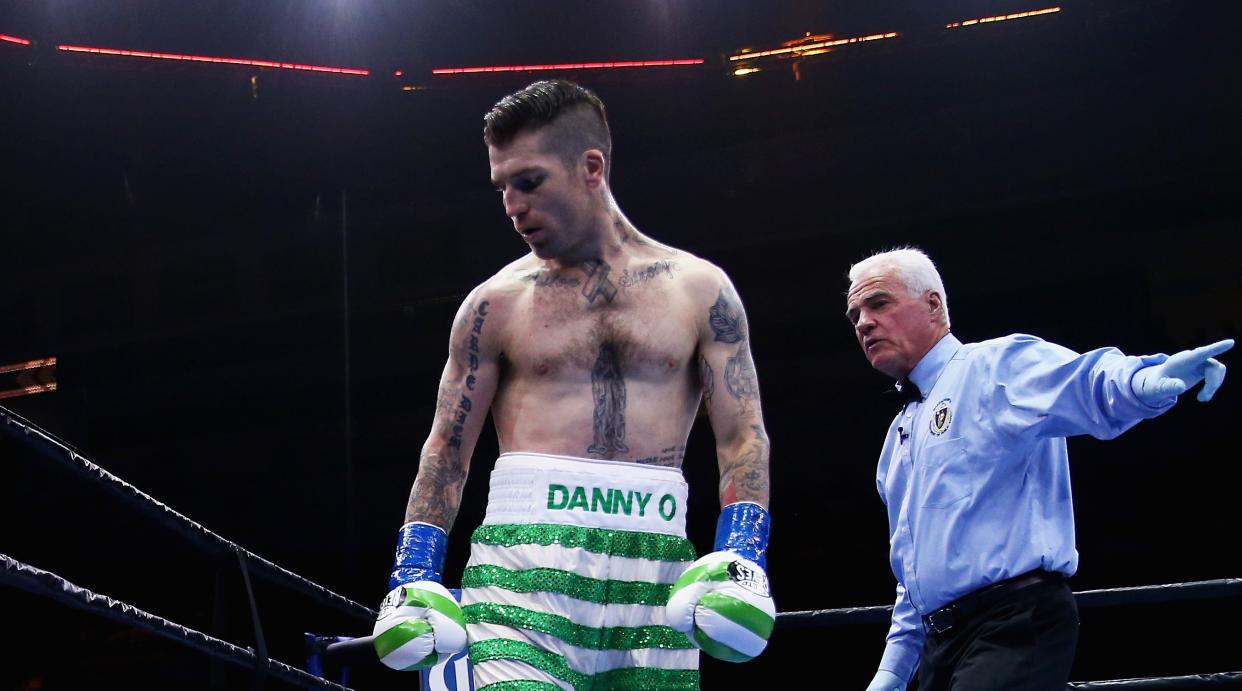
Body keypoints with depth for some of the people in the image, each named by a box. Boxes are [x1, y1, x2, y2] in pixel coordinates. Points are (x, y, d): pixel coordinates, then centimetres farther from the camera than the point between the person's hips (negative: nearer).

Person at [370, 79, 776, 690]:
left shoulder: (699, 289, 11)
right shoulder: (495, 304, 11)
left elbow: (743, 436, 7)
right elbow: (446, 451, 12)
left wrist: (742, 558, -8)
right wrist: (413, 577, 2)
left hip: (655, 568, 1)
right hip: (525, 564, -1)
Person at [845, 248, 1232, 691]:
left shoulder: (995, 367, -2)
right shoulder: (899, 439, 24)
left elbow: (1080, 384, -23)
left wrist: (1146, 379, -45)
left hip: (1015, 624, -9)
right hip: (941, 645, 9)